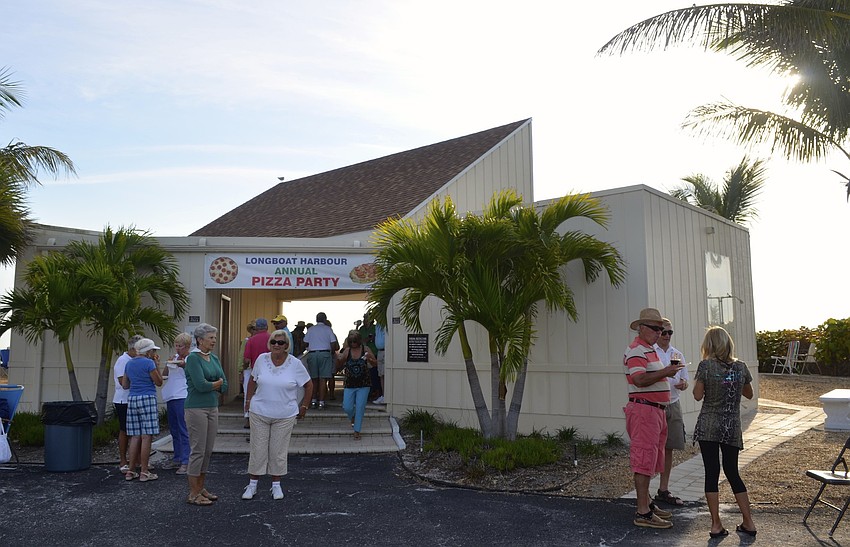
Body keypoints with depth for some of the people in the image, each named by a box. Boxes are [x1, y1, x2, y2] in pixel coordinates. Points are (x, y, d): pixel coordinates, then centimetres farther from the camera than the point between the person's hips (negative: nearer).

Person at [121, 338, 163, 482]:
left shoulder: (129, 363, 14)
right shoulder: (149, 363, -8)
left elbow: (124, 385, 18)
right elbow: (159, 382, -1)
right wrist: (157, 366, 7)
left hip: (132, 400, 7)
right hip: (147, 399, -7)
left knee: (135, 437, 11)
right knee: (146, 436, -4)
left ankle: (131, 471, 12)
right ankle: (144, 472, -2)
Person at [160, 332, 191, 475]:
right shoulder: (175, 357, 17)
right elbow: (163, 376, 16)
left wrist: (184, 365, -28)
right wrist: (168, 364, 1)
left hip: (182, 398, -8)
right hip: (171, 398, 8)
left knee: (183, 430, -8)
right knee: (174, 430, 14)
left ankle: (186, 462, -5)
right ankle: (177, 458, 24)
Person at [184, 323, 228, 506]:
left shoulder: (214, 358, 12)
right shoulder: (193, 358, -11)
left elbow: (224, 386, 8)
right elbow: (200, 384, -21)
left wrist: (209, 385, -7)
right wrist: (217, 383, -5)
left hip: (213, 408, 8)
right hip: (196, 408, -8)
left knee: (208, 450, 12)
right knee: (198, 450, -3)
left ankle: (201, 489, 22)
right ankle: (193, 494, 7)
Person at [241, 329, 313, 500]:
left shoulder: (295, 364, -9)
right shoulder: (262, 359, -4)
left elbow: (309, 385, 2)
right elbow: (253, 380, 12)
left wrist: (303, 406, 3)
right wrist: (249, 400, 10)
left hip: (285, 416, -1)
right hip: (259, 413, 1)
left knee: (279, 452, 8)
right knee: (258, 450, 7)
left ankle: (276, 485, 23)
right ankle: (252, 485, 21)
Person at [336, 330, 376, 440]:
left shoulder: (365, 349, -5)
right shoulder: (347, 351, -2)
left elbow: (375, 363, 1)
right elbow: (339, 367, 6)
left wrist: (369, 359, -19)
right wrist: (338, 359, -15)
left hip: (363, 385, -1)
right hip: (350, 384, 2)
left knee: (360, 408, -2)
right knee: (347, 407, -1)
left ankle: (357, 431, 11)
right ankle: (353, 417, 34)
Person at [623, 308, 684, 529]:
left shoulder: (650, 350, 20)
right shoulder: (636, 350, -13)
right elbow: (639, 380, -26)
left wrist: (667, 372, 13)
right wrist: (664, 372, -27)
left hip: (656, 410, 11)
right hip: (644, 409, -11)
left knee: (651, 458, 16)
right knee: (644, 459, -9)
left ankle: (647, 503, 26)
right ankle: (643, 513, -7)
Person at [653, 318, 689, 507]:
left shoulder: (677, 355, 13)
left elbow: (685, 381, 14)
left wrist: (683, 383, -9)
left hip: (673, 405, 6)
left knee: (668, 449, 11)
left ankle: (664, 490, 22)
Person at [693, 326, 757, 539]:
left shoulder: (706, 366, -10)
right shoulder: (740, 367, 1)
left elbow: (698, 395, -10)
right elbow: (749, 394, 15)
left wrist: (696, 381, 7)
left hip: (708, 427, -3)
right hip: (732, 429, 3)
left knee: (712, 473, 2)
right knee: (732, 473, 15)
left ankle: (716, 525, 4)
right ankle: (748, 523, 17)